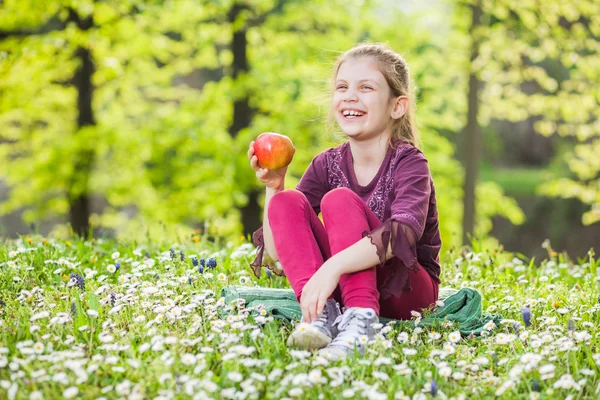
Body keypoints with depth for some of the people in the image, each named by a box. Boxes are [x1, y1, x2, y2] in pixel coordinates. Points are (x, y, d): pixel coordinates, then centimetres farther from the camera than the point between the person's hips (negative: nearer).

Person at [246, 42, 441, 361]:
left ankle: (361, 320, -41)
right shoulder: (327, 165, 2)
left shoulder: (409, 163, -12)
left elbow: (404, 233, -35)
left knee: (339, 201, -26)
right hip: (341, 286, 5)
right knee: (287, 201, -15)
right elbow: (276, 253, -1)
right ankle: (321, 312, -30)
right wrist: (273, 188, -16)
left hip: (407, 292, -5)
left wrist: (332, 267, -47)